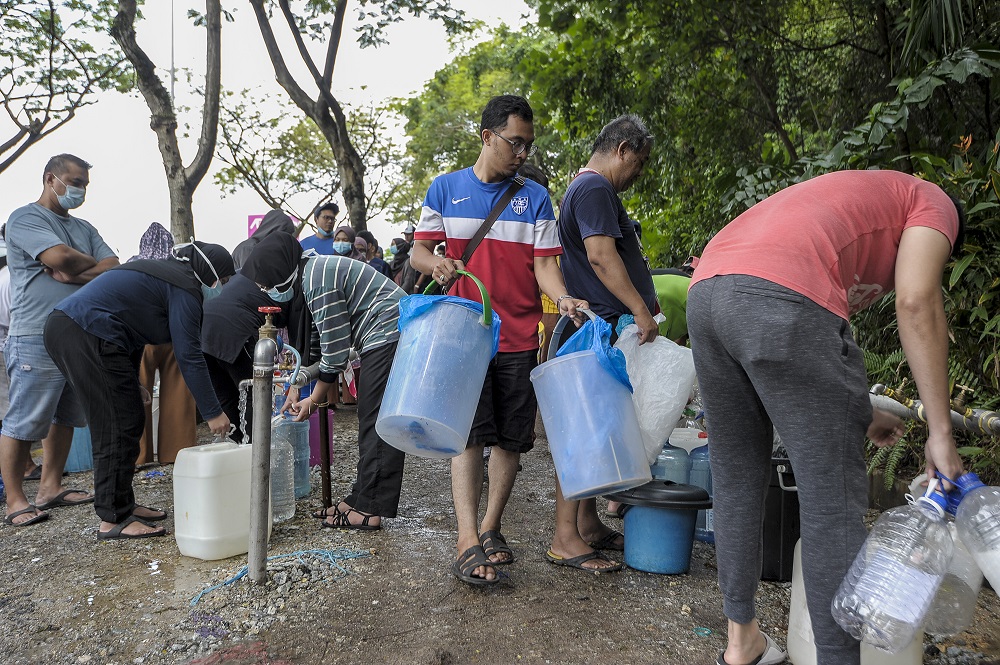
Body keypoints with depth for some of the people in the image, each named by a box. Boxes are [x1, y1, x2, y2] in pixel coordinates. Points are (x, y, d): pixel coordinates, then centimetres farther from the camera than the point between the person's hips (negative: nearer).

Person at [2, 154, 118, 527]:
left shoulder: (83, 228, 20)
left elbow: (114, 268, 7)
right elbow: (60, 257, -18)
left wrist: (74, 274, -11)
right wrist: (94, 263, 2)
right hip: (37, 340, -7)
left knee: (65, 418, 12)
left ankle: (50, 489, 21)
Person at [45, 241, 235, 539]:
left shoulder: (164, 272, 22)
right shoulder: (185, 288, -8)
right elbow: (189, 356, -12)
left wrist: (132, 382, 32)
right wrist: (212, 412, -9)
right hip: (88, 336, -11)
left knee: (128, 422, 14)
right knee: (119, 427, -5)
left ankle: (124, 505, 22)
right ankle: (113, 520, 0)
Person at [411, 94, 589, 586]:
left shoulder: (535, 197, 8)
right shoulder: (446, 189, 6)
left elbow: (544, 261, 2)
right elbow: (419, 249, 7)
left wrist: (562, 297, -19)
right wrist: (436, 263, -17)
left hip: (520, 336, 2)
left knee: (512, 437, 7)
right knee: (469, 432, -9)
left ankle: (491, 526, 24)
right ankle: (468, 540, -7)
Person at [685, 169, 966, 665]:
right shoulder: (933, 203, 21)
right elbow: (916, 302, 2)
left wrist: (857, 414, 44)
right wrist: (940, 432, 4)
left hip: (704, 291, 8)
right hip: (781, 294, -8)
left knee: (736, 480, 18)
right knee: (833, 500, 3)